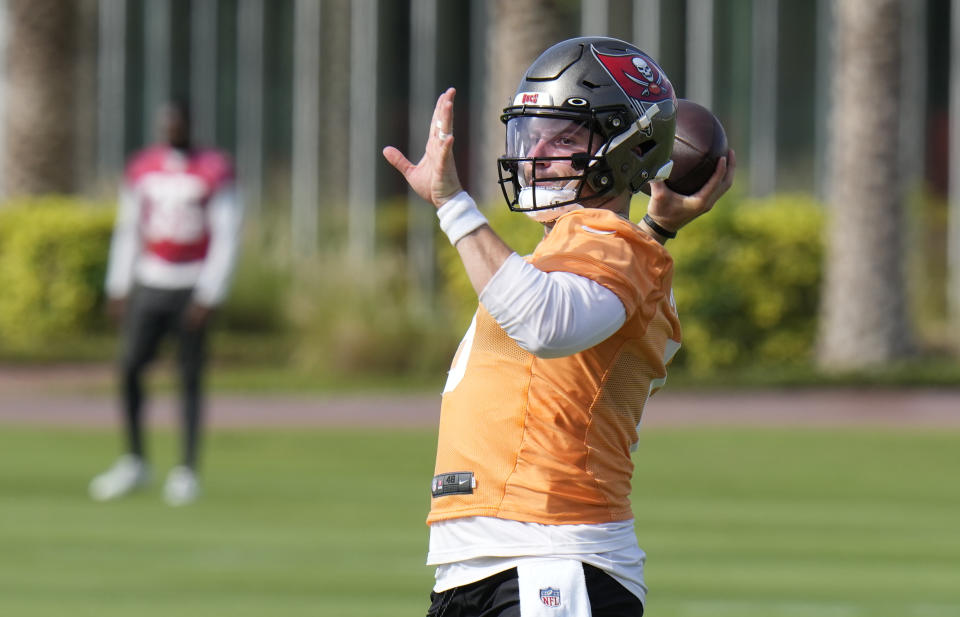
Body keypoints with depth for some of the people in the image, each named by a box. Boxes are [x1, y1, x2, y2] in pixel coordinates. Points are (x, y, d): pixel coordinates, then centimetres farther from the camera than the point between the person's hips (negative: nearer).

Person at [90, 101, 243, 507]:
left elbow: (226, 238, -7)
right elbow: (128, 230, 14)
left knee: (190, 377, 0)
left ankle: (187, 471, 7)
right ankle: (134, 463, 7)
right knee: (129, 367, -5)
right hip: (150, 284, 3)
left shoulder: (215, 171, -7)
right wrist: (118, 288, 10)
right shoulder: (141, 169, 6)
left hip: (193, 288, -3)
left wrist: (208, 297, -12)